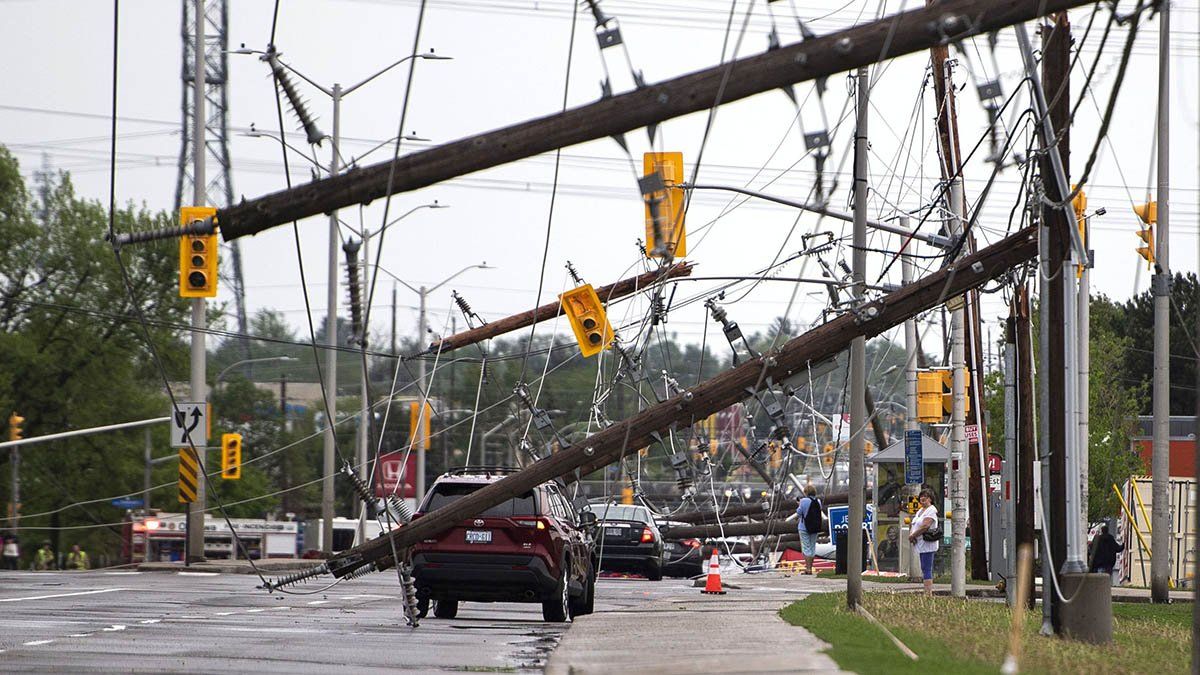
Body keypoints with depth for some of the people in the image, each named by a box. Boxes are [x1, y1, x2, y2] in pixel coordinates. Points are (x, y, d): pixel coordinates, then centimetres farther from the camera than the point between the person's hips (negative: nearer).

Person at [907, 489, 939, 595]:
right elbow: (915, 525, 21)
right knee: (925, 569, 9)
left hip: (927, 544, -10)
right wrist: (911, 535, -1)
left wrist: (913, 535, -13)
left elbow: (925, 526, -21)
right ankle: (928, 592, 11)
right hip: (921, 544, 10)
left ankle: (928, 593, -17)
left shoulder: (931, 510, -10)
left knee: (926, 569, -13)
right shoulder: (920, 511, 19)